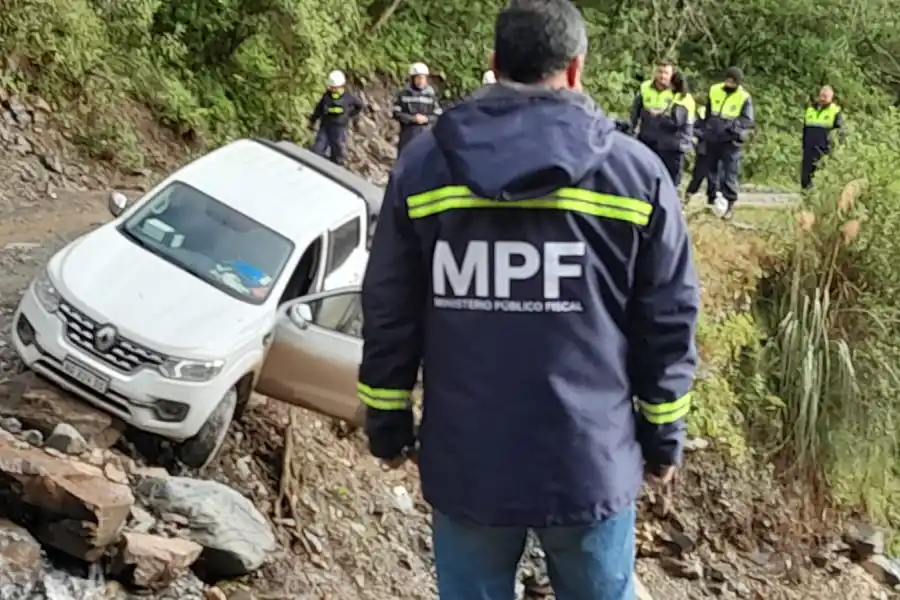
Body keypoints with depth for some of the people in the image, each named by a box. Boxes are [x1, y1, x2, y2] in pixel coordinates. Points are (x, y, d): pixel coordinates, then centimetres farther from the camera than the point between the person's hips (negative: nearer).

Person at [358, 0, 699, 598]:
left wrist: (388, 425, 15)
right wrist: (663, 436, 11)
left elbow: (389, 314, 3)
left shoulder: (423, 163, -1)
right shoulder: (636, 170, -4)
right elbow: (669, 324, -1)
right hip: (590, 460, -1)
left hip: (464, 461, 1)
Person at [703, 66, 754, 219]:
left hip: (731, 141, -4)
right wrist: (705, 130, 17)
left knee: (730, 173, -6)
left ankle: (730, 205, -1)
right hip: (712, 139, 4)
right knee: (712, 170, 12)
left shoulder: (744, 98, -8)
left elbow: (748, 121, -11)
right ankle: (711, 201, 23)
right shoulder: (714, 91, 4)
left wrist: (735, 124, -28)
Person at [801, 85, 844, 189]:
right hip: (809, 151, 5)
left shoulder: (836, 112, 1)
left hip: (824, 152, -5)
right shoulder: (810, 110, 16)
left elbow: (839, 132, -4)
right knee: (805, 176, 5)